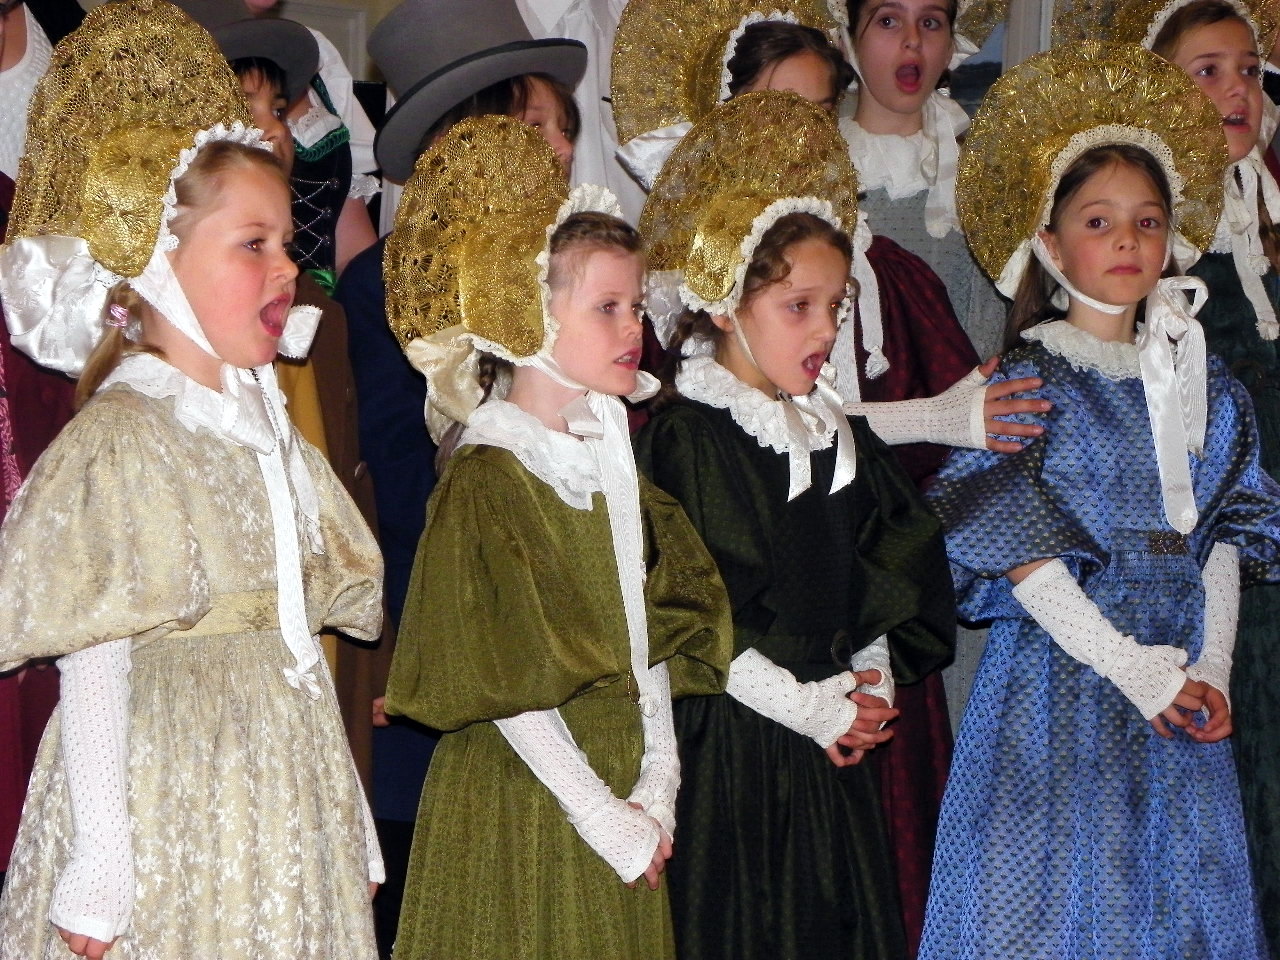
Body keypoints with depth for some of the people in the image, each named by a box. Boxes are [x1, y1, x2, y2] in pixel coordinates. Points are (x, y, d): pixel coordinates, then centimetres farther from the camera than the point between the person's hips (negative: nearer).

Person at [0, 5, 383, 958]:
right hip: (176, 812, -7)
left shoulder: (265, 423, 9)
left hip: (289, 798, 7)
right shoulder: (119, 441, -13)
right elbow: (93, 672, -15)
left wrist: (351, 826, 18)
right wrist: (96, 871, -16)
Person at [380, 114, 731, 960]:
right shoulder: (485, 479, -12)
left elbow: (657, 635, 7)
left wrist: (658, 786, -4)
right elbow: (501, 681, -16)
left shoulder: (615, 460, 9)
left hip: (624, 810, 7)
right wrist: (601, 814, -16)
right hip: (522, 801, -6)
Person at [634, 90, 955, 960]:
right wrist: (809, 706, -12)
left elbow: (906, 571, 13)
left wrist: (868, 679, -2)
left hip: (832, 758, 6)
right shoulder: (678, 439, -11)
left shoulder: (839, 435, 10)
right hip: (727, 749, -6)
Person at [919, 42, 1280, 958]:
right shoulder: (1028, 383, -6)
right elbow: (1023, 556, -12)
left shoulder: (1205, 384, 9)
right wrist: (1135, 668, -16)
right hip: (1063, 663, -4)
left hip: (1183, 682, 5)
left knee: (1181, 885, 9)